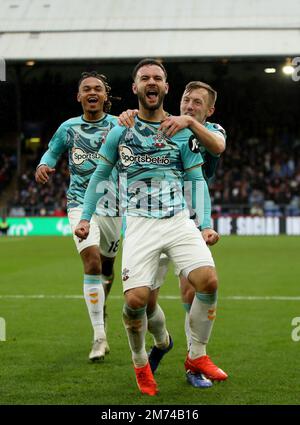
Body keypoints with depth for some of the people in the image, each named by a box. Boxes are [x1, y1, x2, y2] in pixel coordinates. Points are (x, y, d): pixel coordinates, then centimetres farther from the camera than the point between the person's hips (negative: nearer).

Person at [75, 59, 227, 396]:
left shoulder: (182, 131, 10)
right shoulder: (121, 130, 9)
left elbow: (196, 179, 12)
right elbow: (99, 174, 17)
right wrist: (85, 217, 10)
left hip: (179, 219, 1)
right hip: (140, 223, -1)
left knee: (208, 280, -21)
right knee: (136, 299, -18)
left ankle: (196, 356, 2)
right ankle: (140, 363, 12)